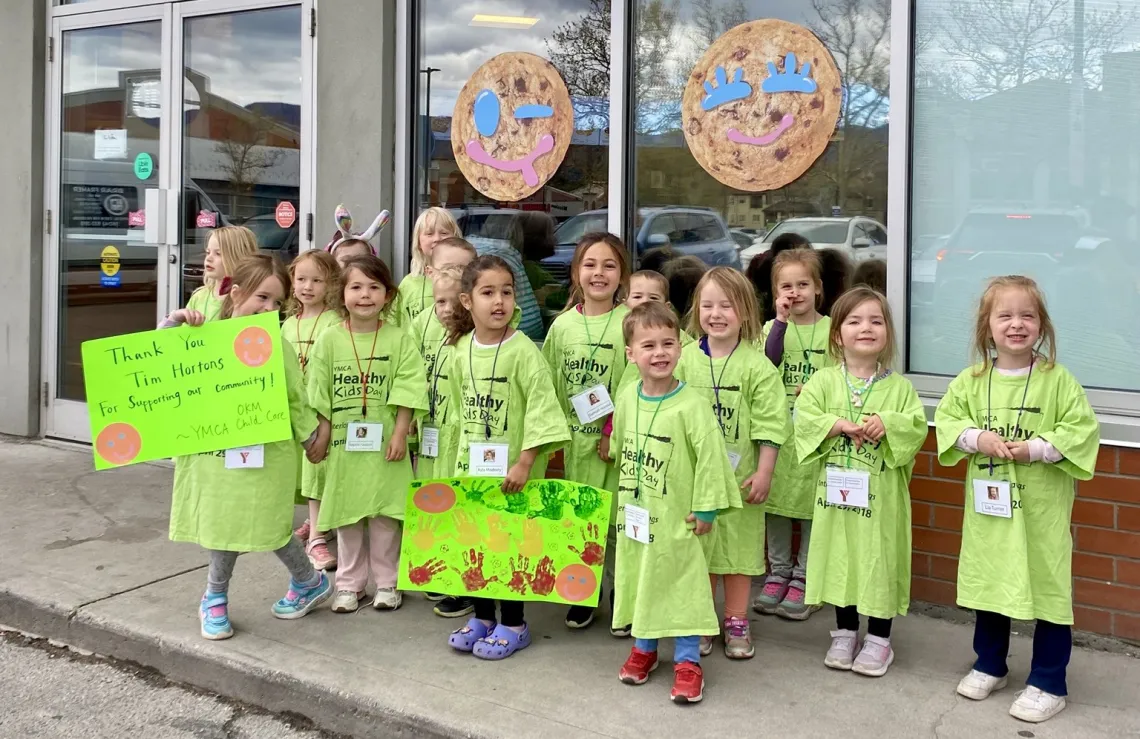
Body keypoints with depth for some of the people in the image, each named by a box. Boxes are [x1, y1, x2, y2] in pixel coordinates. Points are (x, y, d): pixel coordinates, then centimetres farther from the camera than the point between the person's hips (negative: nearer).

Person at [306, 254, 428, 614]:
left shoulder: (398, 339, -3)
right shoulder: (329, 339, 0)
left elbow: (406, 392, -5)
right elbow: (319, 396, 2)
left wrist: (400, 435, -10)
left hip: (384, 442, -1)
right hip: (343, 441, 1)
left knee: (384, 516, 5)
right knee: (346, 515, 10)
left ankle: (386, 582, 19)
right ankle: (350, 583, 23)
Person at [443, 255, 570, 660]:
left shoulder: (523, 351, -15)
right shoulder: (461, 350, 4)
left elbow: (541, 409, -17)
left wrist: (524, 462, -20)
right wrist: (462, 453, 13)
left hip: (512, 468, -6)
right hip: (472, 466, 6)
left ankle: (512, 625, 19)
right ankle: (482, 616, 30)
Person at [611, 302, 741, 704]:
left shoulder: (691, 404, -18)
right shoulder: (625, 399, -1)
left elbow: (710, 456, -17)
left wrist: (705, 508, -15)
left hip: (676, 516, -5)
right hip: (634, 514, 5)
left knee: (682, 582, 3)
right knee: (637, 577, 17)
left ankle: (688, 661, 16)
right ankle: (643, 648, 35)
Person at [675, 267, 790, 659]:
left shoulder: (757, 366, -7)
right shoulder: (685, 359, -1)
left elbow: (769, 425, -7)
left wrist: (764, 472, -10)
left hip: (740, 476, -2)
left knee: (739, 545, 9)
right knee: (698, 545, 12)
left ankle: (736, 621, 24)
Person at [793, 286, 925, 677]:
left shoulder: (899, 387, 1)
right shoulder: (823, 381, 0)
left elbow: (917, 425, -6)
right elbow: (804, 419, -9)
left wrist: (887, 423, -22)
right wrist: (840, 425, -20)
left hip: (882, 494, -1)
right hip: (836, 490, 1)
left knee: (880, 559, 5)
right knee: (839, 557, 11)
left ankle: (878, 639, 21)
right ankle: (845, 633, 27)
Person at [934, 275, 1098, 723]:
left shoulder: (1058, 380, -9)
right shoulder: (972, 380, 0)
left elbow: (1082, 430, -10)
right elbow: (946, 419, 4)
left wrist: (1035, 449, -20)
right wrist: (977, 439, -14)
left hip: (1042, 507, -3)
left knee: (1047, 585, 3)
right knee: (987, 582, 15)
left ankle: (1049, 683, 17)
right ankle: (990, 666, 34)